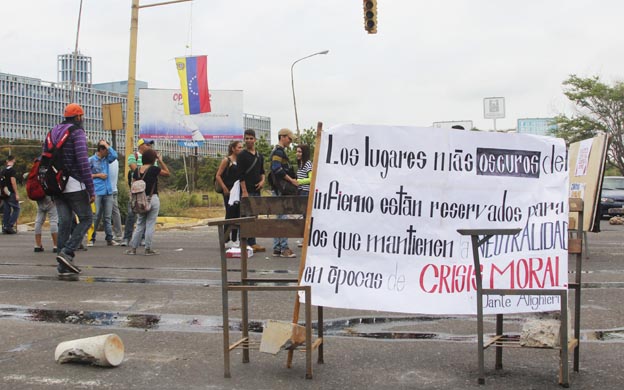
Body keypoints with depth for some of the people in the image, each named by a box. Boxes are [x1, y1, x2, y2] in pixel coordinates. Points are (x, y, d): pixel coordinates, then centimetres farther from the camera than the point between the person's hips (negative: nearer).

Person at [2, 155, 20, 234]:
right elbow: (13, 181, -17)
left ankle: (4, 227, 8)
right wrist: (16, 194, -17)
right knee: (16, 209, -2)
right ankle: (10, 226, -11)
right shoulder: (12, 170, -11)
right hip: (11, 193, -8)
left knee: (7, 210, 10)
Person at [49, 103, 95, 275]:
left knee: (64, 222, 8)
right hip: (74, 185, -7)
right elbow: (83, 162, -16)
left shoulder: (53, 132, 16)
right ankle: (67, 252, -12)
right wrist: (91, 190, -15)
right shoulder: (77, 132, -6)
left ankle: (63, 265, 6)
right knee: (86, 218, 3)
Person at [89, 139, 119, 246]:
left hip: (108, 191, 5)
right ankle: (92, 238, 8)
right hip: (97, 192, -5)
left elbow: (114, 155, -7)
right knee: (97, 216, -3)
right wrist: (97, 175, -7)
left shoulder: (107, 159, 12)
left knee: (108, 217, 5)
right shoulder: (91, 160, -2)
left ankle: (109, 239, 7)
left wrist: (107, 145, -2)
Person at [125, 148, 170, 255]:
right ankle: (148, 249, 4)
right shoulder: (154, 169, -11)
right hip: (152, 199, -5)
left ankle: (133, 248, 11)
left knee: (140, 224, 13)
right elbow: (167, 173, 3)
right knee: (150, 224, 1)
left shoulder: (137, 170, 4)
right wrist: (161, 161, 7)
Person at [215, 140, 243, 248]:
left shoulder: (240, 161, 12)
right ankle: (227, 241, 2)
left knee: (237, 216, 8)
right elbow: (218, 176, -8)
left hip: (238, 191, 6)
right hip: (229, 192, -6)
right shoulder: (226, 160, -6)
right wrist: (225, 189, -12)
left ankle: (234, 240, 16)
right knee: (230, 215, -4)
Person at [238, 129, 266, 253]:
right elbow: (241, 175, -11)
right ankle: (250, 243, -5)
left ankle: (253, 243, 14)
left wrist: (262, 180, 1)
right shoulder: (242, 155, -5)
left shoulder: (259, 156, 14)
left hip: (257, 190, 7)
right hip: (247, 190, -7)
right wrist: (244, 191, -17)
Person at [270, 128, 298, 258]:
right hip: (280, 189, -11)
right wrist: (291, 180, -18)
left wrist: (291, 180, 15)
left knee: (279, 218, 11)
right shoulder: (278, 151, -11)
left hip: (279, 190, 11)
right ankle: (284, 248, -9)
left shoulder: (281, 151, 22)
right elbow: (277, 169, -22)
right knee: (282, 218, -10)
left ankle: (276, 249, 14)